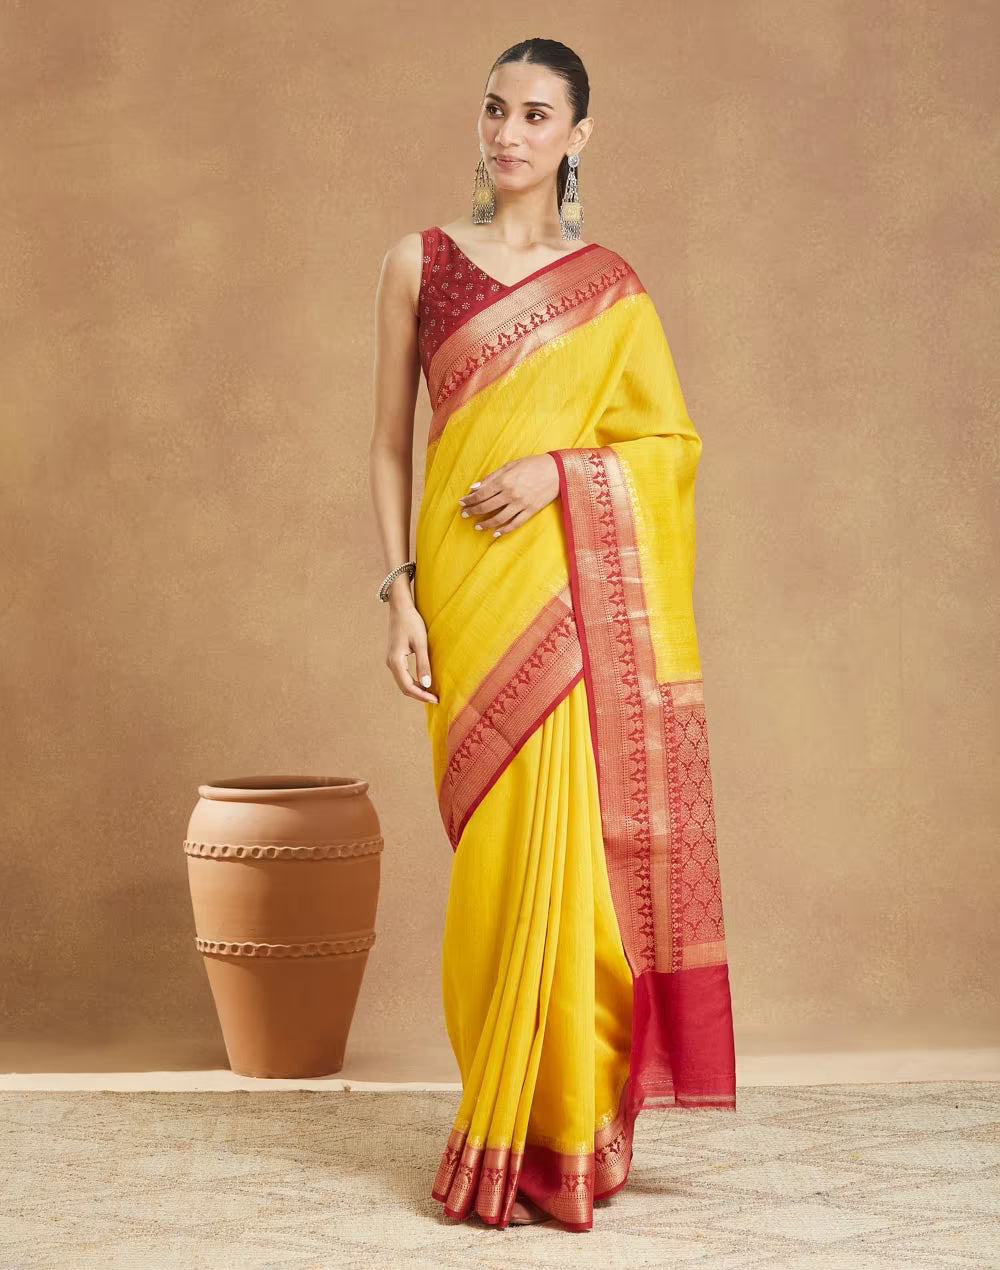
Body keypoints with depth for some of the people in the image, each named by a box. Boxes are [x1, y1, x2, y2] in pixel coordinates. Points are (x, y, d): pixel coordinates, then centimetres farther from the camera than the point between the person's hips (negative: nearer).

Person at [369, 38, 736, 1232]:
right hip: (469, 585, 0)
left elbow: (670, 440, 8)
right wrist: (399, 594, -2)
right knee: (495, 845, 1)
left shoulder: (609, 285, 8)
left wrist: (559, 467, -10)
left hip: (580, 588, 0)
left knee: (568, 839, -4)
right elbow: (390, 441, 7)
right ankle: (502, 1124, 14)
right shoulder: (419, 263, 8)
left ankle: (556, 1130, 9)